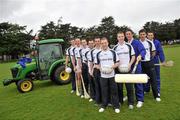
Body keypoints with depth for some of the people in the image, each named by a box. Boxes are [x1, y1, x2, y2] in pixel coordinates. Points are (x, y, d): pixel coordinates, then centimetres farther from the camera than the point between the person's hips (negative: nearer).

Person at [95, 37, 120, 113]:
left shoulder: (113, 52, 2)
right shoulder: (98, 54, 6)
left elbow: (117, 63, 4)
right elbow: (97, 64, 10)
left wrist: (112, 67, -14)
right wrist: (100, 68, -10)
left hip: (112, 75, -1)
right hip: (103, 75, 1)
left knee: (114, 90, 5)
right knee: (104, 91, 9)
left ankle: (116, 106, 19)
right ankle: (103, 105, 25)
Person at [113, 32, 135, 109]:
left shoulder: (129, 46, 3)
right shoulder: (115, 48, 4)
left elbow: (133, 56, 4)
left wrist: (129, 64, -9)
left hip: (127, 69, -1)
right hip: (118, 69, 1)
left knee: (129, 86, 2)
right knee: (119, 86, 8)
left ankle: (131, 103, 16)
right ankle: (120, 101, 24)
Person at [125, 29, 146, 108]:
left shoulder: (137, 42, -6)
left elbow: (143, 50, -20)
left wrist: (140, 55, -40)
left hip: (136, 65, -5)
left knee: (138, 83, 0)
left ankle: (140, 100, 12)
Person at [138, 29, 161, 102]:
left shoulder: (150, 42, 1)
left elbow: (153, 52, 11)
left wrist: (150, 58, 4)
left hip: (149, 63, 0)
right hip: (140, 63, 0)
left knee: (153, 79, 4)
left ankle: (156, 95, 17)